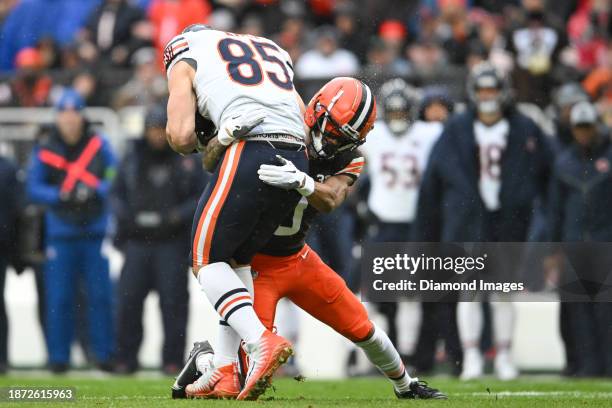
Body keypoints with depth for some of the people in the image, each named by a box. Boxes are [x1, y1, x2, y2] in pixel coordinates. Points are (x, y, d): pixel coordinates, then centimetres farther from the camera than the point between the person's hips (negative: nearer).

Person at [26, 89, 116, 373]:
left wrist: (94, 191, -16)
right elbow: (33, 188, 1)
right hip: (61, 234, 0)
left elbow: (115, 179, 2)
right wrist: (60, 195, -15)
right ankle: (58, 357, 6)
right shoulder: (44, 151, 1)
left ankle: (104, 354, 8)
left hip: (96, 232, 0)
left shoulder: (99, 145, 3)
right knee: (59, 298, -1)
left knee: (101, 295, 1)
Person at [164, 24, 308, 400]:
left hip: (251, 154, -6)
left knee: (208, 260, 5)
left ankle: (262, 342, -17)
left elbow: (181, 136, 2)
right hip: (296, 163, 6)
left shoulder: (185, 60, 15)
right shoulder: (270, 50, 32)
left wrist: (198, 144, 25)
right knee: (237, 258, 20)